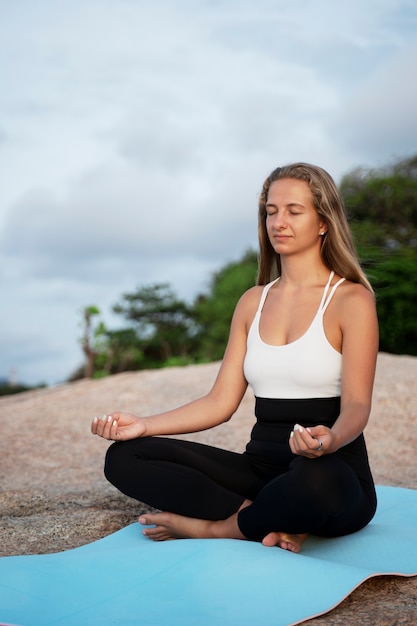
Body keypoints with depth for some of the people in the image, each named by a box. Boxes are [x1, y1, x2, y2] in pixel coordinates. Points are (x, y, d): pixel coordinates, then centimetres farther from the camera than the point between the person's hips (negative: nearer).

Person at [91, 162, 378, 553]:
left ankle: (213, 527, -14)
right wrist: (144, 425, -5)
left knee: (314, 480, -43)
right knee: (124, 457, -11)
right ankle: (272, 521, -18)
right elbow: (221, 402, 8)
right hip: (260, 468, 5)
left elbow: (356, 405, -12)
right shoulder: (253, 302, 13)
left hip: (335, 476, -5)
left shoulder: (350, 299, -3)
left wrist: (330, 439, -35)